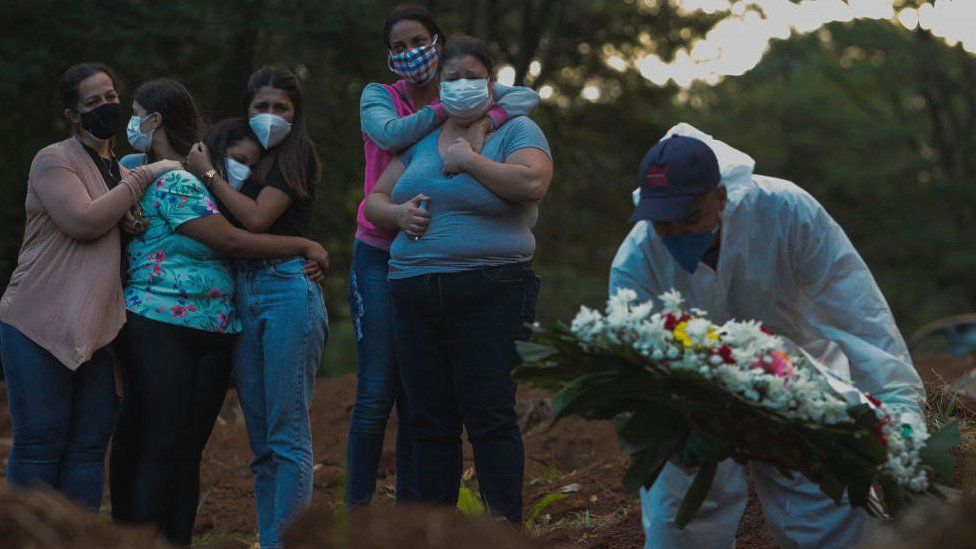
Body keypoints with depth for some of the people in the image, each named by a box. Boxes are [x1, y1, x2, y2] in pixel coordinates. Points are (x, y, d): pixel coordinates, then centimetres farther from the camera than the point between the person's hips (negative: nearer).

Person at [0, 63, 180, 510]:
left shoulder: (123, 173, 19)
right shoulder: (54, 161, -2)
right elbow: (83, 221, -18)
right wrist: (144, 176, -12)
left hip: (98, 333, 6)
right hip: (41, 325, -6)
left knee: (89, 447, 4)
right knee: (39, 443, -5)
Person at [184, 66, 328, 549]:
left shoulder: (297, 153, -2)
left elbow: (257, 218, -12)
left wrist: (209, 174, -3)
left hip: (288, 288, -8)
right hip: (244, 293, 8)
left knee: (287, 434, -10)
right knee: (261, 439, 8)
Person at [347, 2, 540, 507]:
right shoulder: (378, 96, 1)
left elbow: (526, 97, -10)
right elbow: (389, 133, -21)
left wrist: (483, 120, -27)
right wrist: (447, 108, -17)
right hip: (380, 256, -2)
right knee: (376, 394, -7)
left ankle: (410, 506, 13)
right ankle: (356, 508, 0)